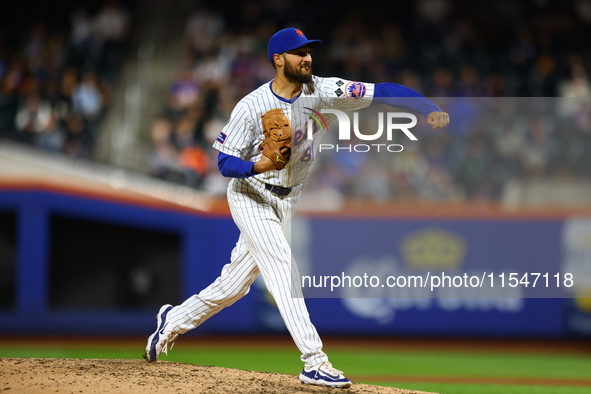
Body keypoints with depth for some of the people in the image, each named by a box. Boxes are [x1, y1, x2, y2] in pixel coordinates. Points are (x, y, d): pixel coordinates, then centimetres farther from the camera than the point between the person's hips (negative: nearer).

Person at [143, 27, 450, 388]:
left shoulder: (319, 91, -10)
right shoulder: (251, 106, -19)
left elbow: (382, 92, -17)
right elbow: (225, 162, -14)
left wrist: (430, 109, -29)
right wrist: (257, 166, -35)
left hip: (288, 202, 5)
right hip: (251, 198, -5)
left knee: (235, 284, 12)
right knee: (284, 267, -19)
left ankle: (174, 320, 35)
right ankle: (315, 363, -24)